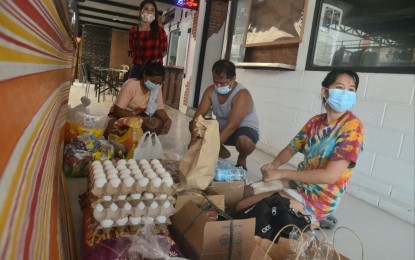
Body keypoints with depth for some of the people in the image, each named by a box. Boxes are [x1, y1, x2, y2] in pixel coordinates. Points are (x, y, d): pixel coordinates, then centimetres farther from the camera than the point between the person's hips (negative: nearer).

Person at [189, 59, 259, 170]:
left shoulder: (242, 95, -29)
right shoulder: (210, 90, -10)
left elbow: (231, 127, -35)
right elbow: (198, 116, -15)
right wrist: (194, 138, -32)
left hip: (245, 129, -6)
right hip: (222, 128, 7)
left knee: (243, 140, -41)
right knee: (193, 125, -5)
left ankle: (241, 159, -2)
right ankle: (223, 153, 9)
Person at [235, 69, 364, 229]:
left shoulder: (353, 127, -19)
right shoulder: (315, 121, 4)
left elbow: (330, 175, -26)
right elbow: (291, 148, 11)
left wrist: (281, 173, -23)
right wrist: (274, 165, -12)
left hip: (318, 198, -8)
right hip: (299, 184, 8)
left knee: (242, 208, -14)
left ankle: (313, 221, -1)